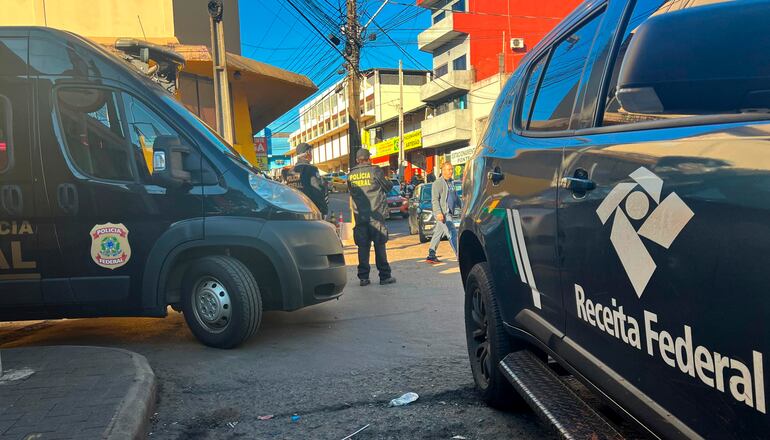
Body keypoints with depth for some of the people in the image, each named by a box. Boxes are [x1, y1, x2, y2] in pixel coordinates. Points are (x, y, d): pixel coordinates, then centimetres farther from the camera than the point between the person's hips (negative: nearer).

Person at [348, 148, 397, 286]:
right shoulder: (375, 171, -6)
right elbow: (387, 187, 4)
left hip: (360, 215, 3)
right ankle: (384, 276, 7)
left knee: (363, 246, 7)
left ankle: (363, 277, 7)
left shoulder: (351, 175, 6)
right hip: (376, 214, -3)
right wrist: (389, 182, 23)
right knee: (379, 245, 3)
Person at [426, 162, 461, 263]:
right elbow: (434, 199, -15)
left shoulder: (451, 182, 18)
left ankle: (431, 256, 19)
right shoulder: (438, 183, -9)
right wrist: (438, 212, -23)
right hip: (442, 213, -9)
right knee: (453, 233, -12)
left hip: (448, 213, 9)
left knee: (438, 234, 12)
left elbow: (456, 197, 27)